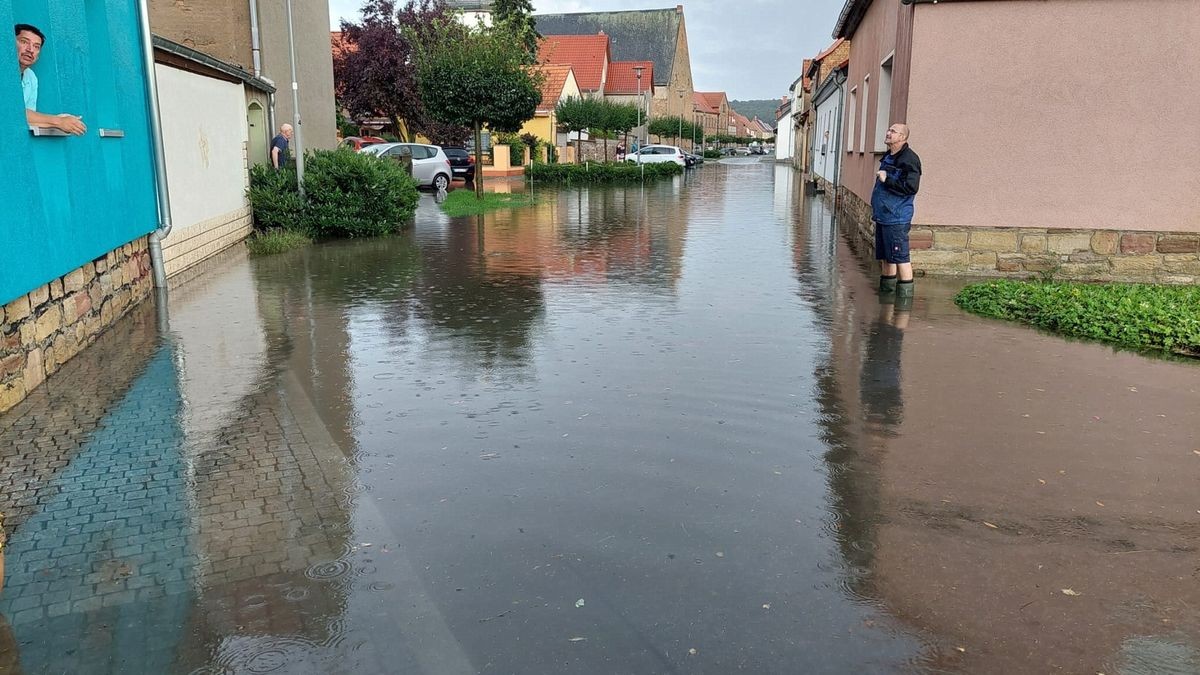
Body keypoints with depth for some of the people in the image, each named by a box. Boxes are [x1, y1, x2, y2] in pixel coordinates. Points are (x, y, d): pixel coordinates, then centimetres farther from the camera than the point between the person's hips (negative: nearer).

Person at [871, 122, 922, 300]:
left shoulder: (909, 159, -14)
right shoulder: (888, 157, 16)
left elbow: (911, 187, -23)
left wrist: (887, 179, -21)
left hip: (897, 218, -10)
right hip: (883, 216, 10)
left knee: (900, 257, -7)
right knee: (886, 257, 16)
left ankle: (905, 294, -2)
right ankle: (886, 290, 26)